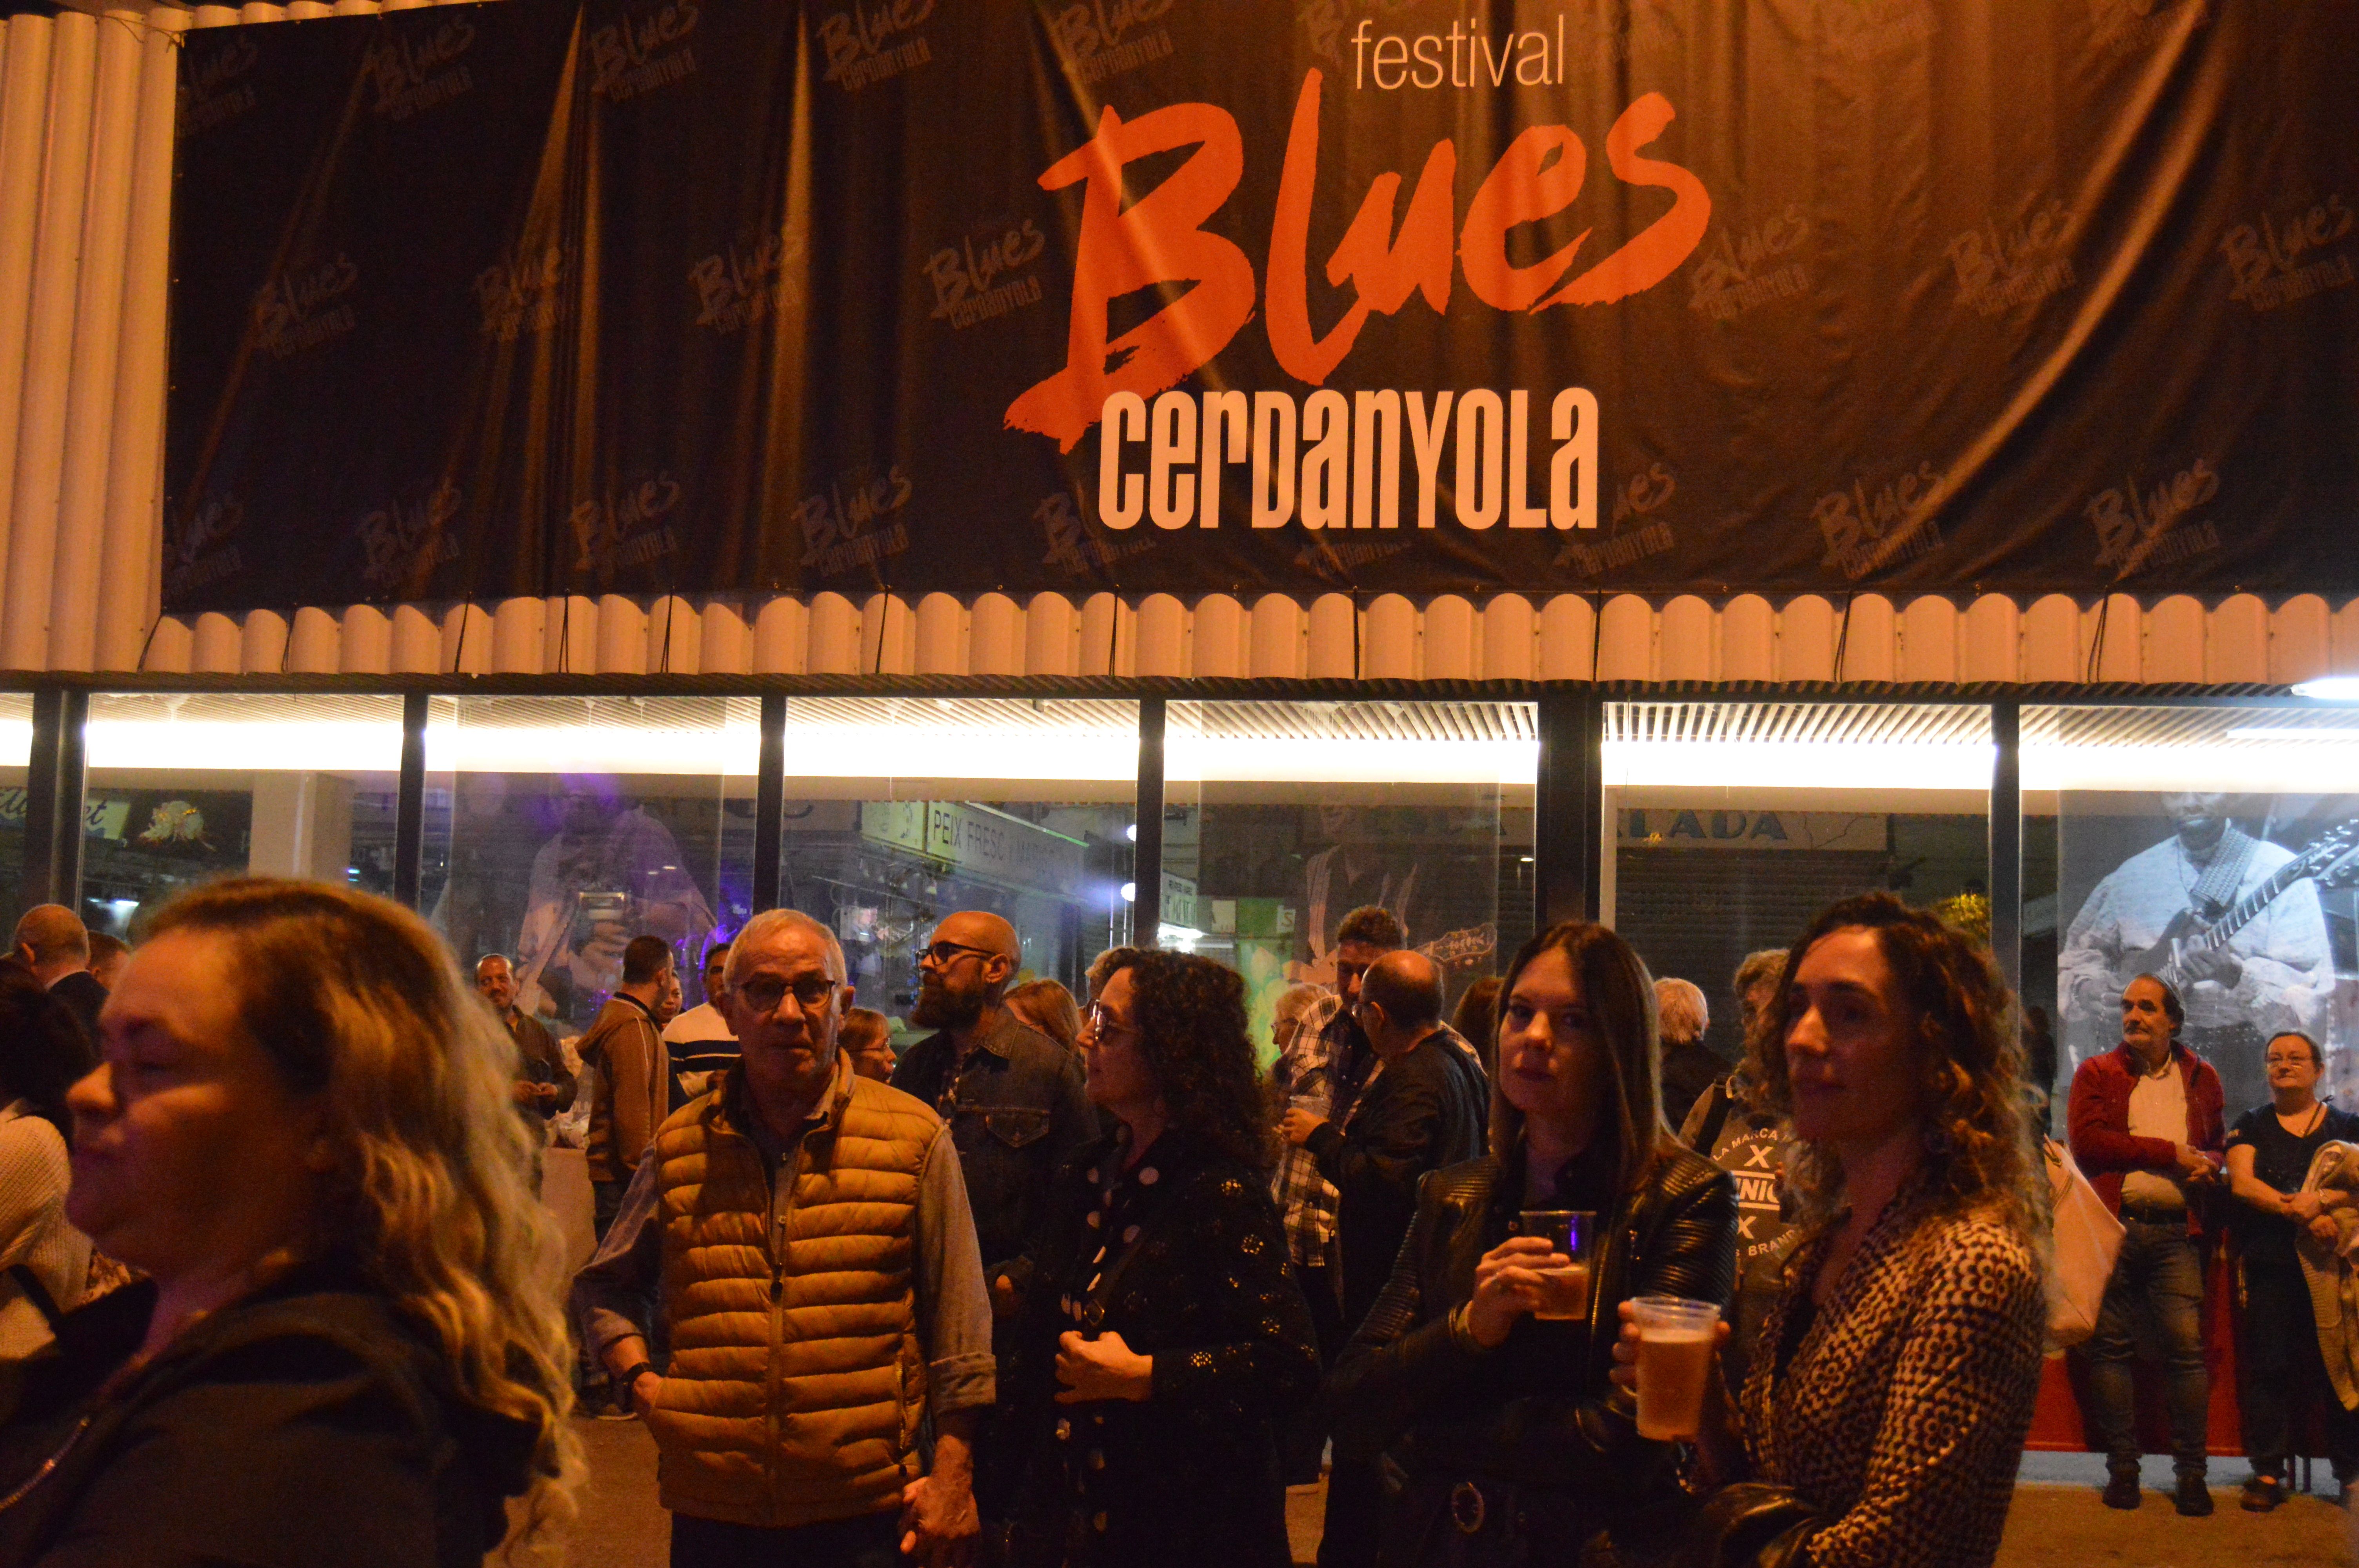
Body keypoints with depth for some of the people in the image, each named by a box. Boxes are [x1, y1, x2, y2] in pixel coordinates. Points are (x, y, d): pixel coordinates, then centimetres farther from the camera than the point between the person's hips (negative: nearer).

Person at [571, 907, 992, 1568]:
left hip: (865, 1513, -2)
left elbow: (958, 1327, 1)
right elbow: (603, 1286, 19)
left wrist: (953, 1476, -1)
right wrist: (641, 1381, 3)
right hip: (712, 1514, 2)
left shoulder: (915, 1140, -1)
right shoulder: (681, 1145, 5)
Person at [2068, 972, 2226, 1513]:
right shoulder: (2095, 1074, 8)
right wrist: (2170, 1153, -7)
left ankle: (2191, 1473, 3)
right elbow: (2087, 1141, -7)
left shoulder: (2201, 1078, 17)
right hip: (2112, 1226, -1)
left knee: (2187, 1345, -6)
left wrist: (2209, 1164, 0)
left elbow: (2219, 1144, 25)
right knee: (2111, 1347, 1)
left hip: (2176, 1231, 1)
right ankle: (2122, 1469, 10)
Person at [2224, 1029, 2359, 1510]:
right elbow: (2242, 1183, -2)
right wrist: (2298, 1210, -17)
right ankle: (2268, 1471, 3)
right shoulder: (2251, 1126, 12)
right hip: (2271, 1265, 0)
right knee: (2270, 1366, -2)